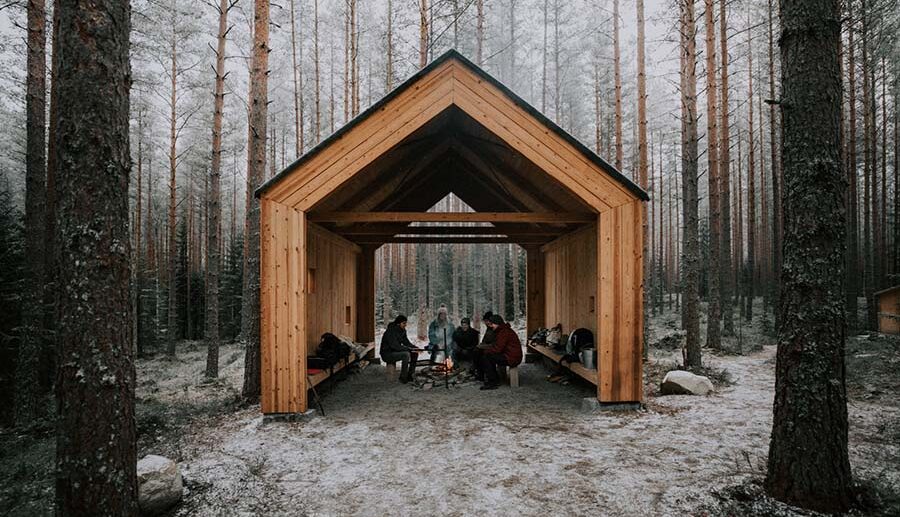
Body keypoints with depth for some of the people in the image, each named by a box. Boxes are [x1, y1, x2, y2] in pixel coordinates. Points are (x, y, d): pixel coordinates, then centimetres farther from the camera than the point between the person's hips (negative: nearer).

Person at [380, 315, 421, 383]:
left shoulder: (402, 330, 2)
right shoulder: (391, 332, -24)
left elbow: (406, 342, 8)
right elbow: (396, 346, -30)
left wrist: (414, 347, -10)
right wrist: (410, 349, -30)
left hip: (396, 351, 9)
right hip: (387, 354, -9)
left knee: (415, 353, -4)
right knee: (406, 354, -30)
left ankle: (410, 375, 4)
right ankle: (403, 378, -17)